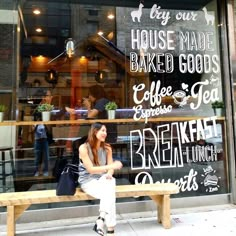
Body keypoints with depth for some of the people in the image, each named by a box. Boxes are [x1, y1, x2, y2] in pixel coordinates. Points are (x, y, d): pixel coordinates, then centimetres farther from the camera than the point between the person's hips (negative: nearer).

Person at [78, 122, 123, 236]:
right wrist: (111, 166, -26)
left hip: (103, 179, 4)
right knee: (109, 194, -29)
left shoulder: (107, 148, 3)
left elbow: (110, 167, 3)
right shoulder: (84, 148, -13)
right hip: (88, 181, -4)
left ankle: (101, 218, -28)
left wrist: (109, 174, -22)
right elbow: (91, 170, -18)